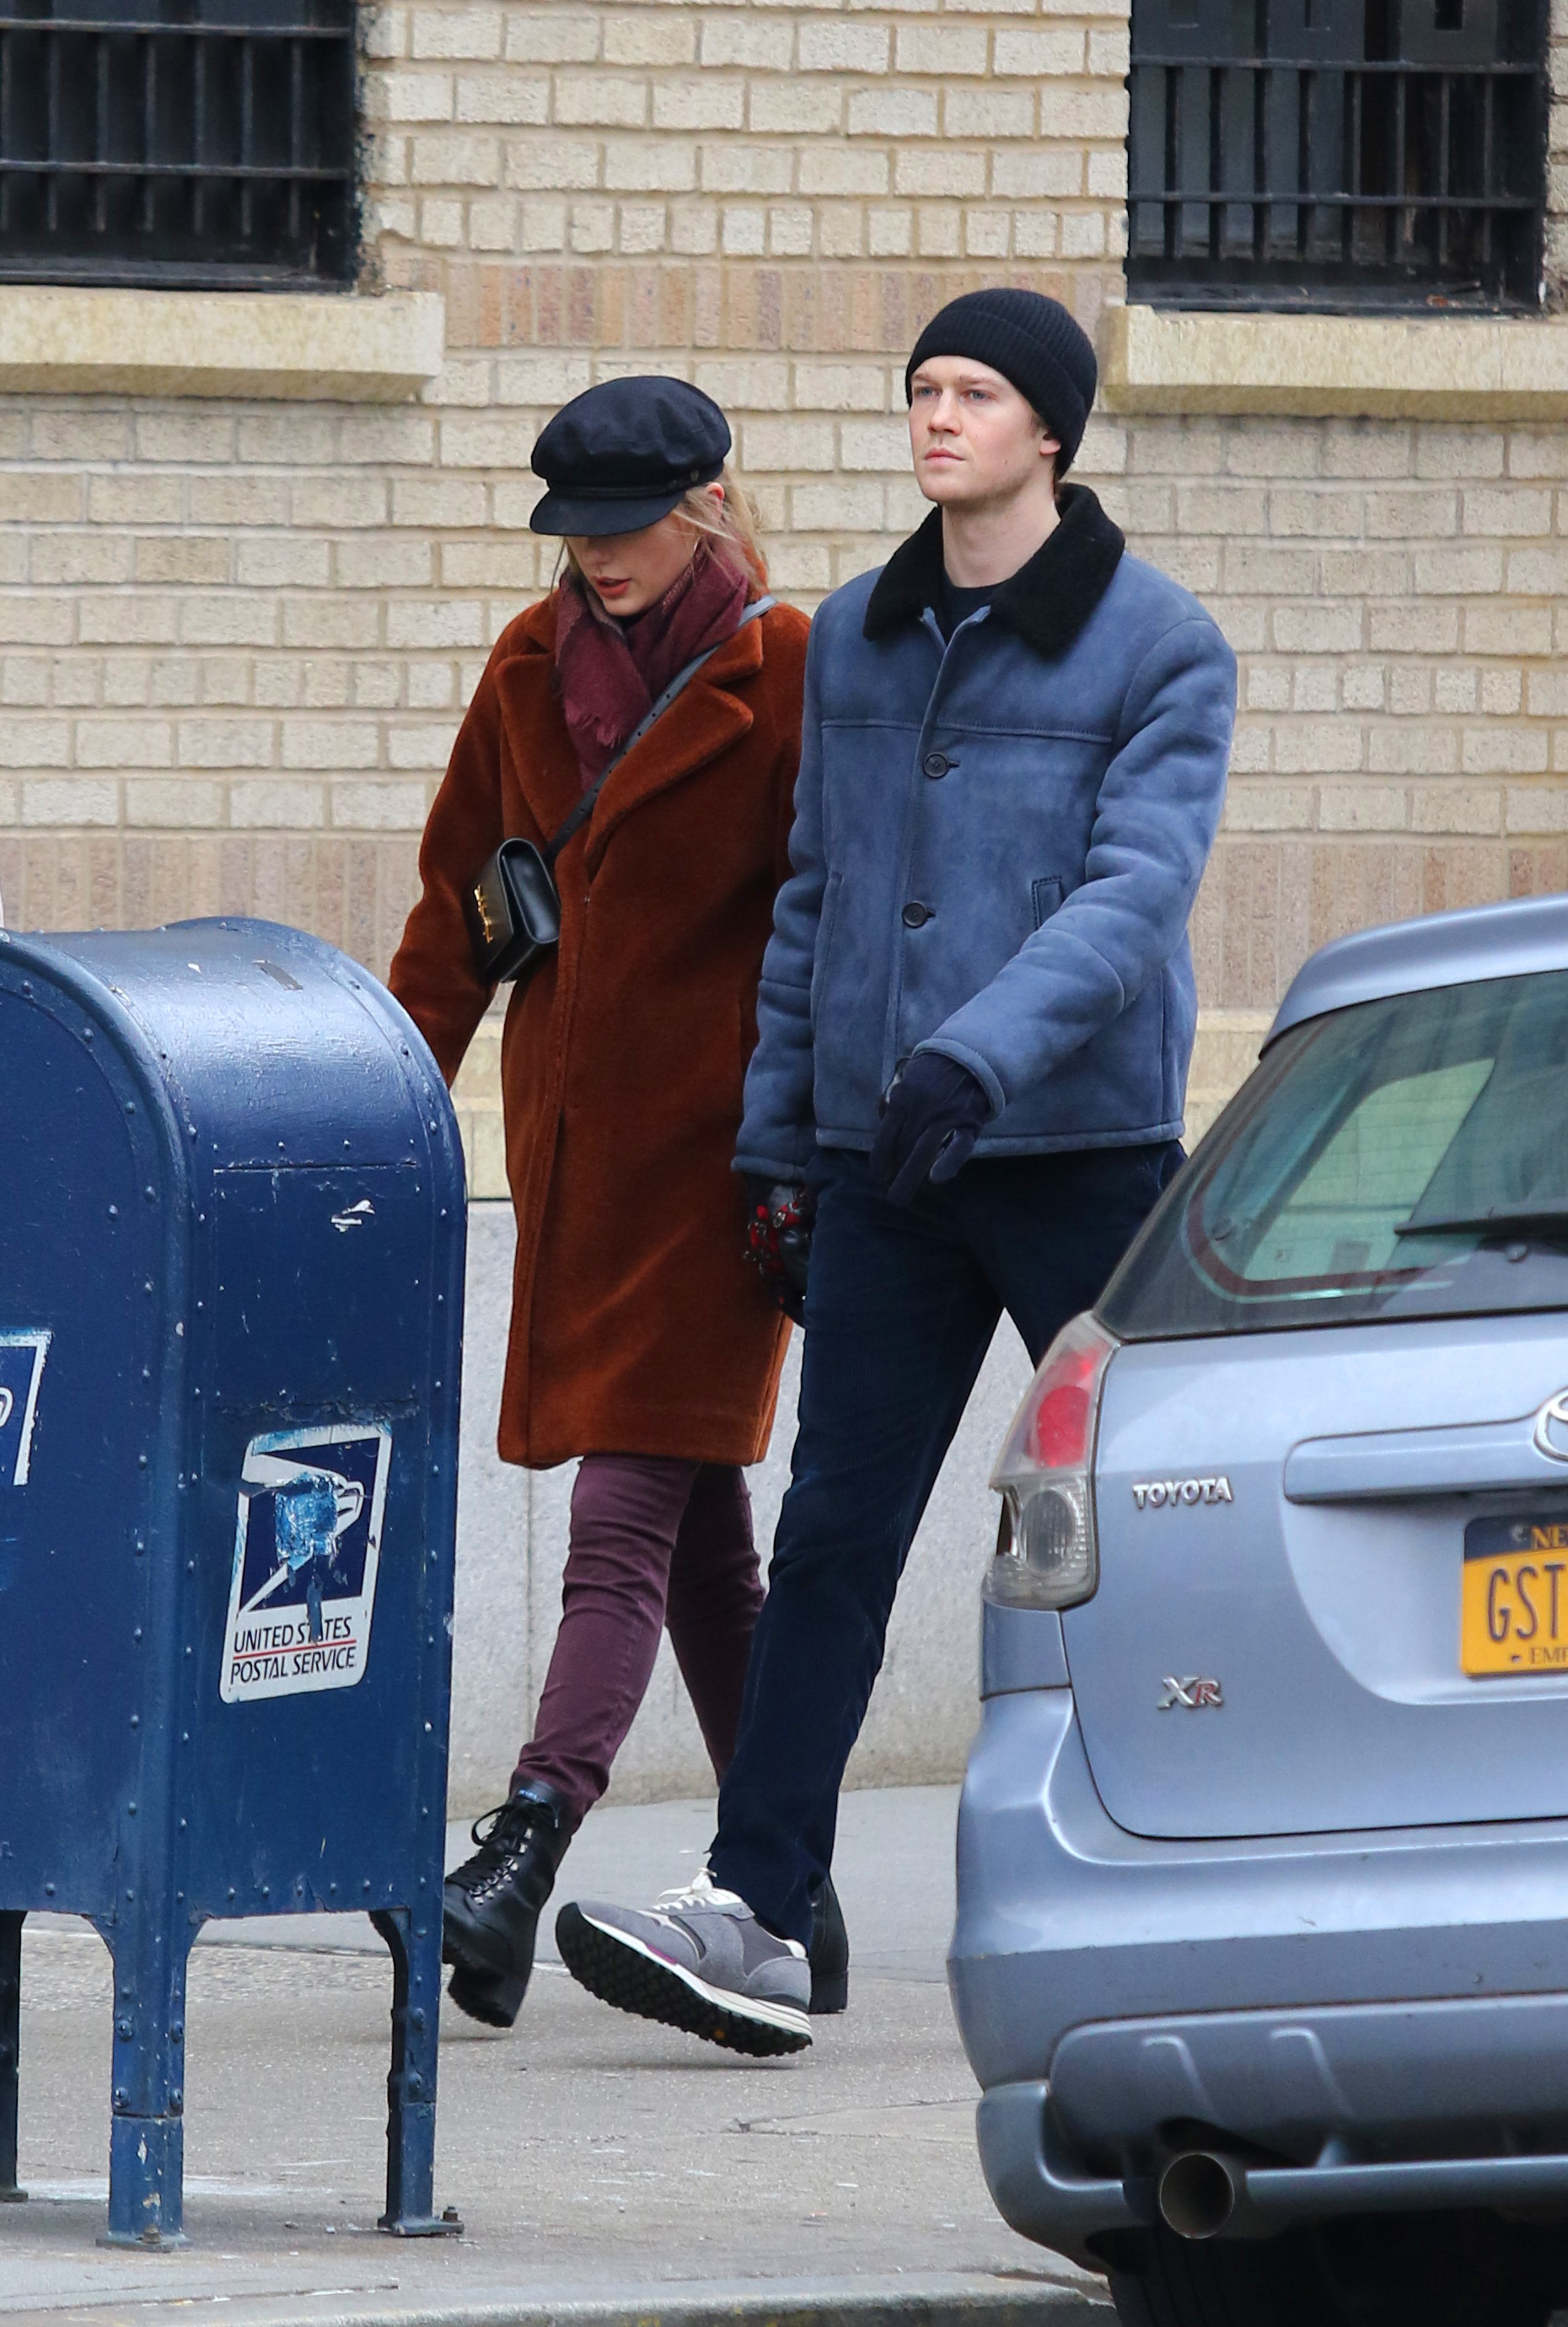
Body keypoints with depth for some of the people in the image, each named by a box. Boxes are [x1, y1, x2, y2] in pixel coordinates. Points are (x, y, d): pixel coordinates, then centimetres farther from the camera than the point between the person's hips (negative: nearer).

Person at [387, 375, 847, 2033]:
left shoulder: (783, 681, -7)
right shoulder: (537, 667, 11)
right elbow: (458, 899, 18)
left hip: (707, 1146, -6)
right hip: (568, 1135, 6)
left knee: (632, 1505, -13)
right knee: (697, 1529, 9)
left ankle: (521, 1861, -24)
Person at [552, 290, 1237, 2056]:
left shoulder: (1157, 648, -5)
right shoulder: (856, 640, 11)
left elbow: (1137, 888, -16)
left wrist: (979, 1052, -30)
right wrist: (780, 1145, 14)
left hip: (1084, 1152, -4)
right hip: (887, 1174, 4)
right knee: (832, 1535, -4)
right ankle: (757, 1915, -9)